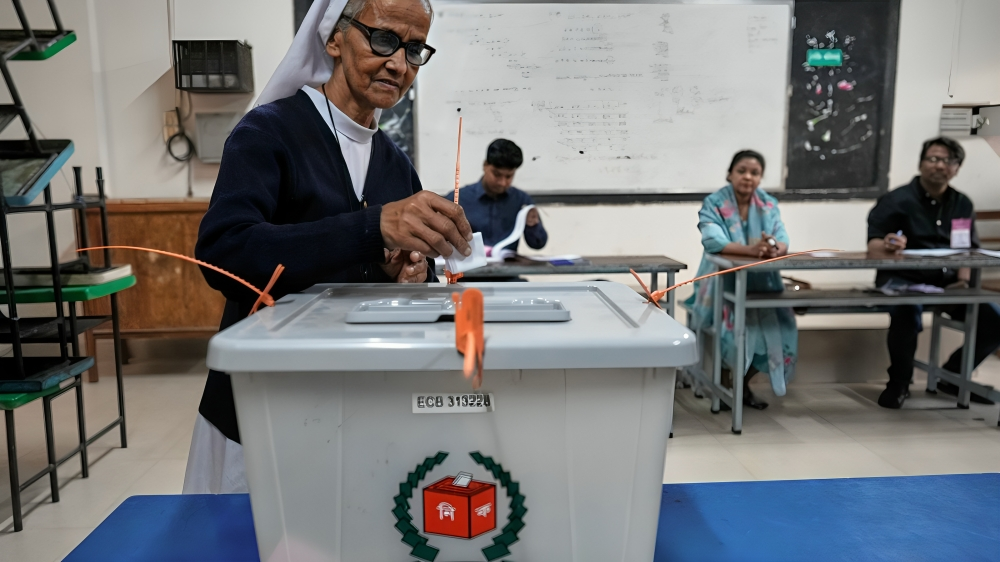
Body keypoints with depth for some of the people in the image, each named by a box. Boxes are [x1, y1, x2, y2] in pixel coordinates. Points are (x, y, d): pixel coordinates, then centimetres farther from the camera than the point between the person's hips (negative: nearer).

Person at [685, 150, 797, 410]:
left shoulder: (769, 204, 6)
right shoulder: (714, 203, -7)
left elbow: (783, 240, -7)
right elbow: (713, 241, -24)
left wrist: (775, 248, -33)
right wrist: (750, 249, -41)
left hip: (761, 283, 4)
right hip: (723, 283, -4)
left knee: (778, 326, -12)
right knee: (735, 325, -26)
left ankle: (743, 382, 13)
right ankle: (724, 382, 1)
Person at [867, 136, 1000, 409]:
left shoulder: (963, 204, 12)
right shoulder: (896, 200, -6)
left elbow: (969, 250, 12)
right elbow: (873, 246, -15)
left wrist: (963, 279, -7)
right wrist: (888, 245, -39)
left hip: (946, 282, 6)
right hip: (903, 280, -6)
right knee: (907, 314, -37)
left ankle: (953, 376, 17)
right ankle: (899, 383, -9)